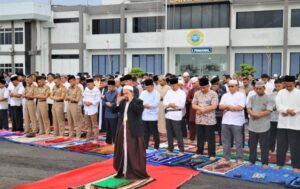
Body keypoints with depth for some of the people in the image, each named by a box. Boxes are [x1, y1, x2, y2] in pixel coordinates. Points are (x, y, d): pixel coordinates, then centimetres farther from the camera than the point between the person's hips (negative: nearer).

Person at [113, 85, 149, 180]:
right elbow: (114, 110, 6)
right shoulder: (122, 102, 11)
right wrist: (118, 102, -9)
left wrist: (131, 100, -22)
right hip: (123, 128, 6)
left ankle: (136, 172, 7)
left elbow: (139, 110, -23)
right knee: (122, 150, 11)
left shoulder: (138, 101, -4)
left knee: (134, 151, -1)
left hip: (134, 130, -5)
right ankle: (123, 170, 23)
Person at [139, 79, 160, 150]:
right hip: (144, 116, 5)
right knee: (145, 132, 10)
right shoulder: (143, 93, 10)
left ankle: (156, 147, 15)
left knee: (154, 132, 3)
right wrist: (146, 105, -15)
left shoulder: (156, 93, -5)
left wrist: (146, 105, -15)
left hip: (153, 116, -4)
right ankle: (145, 146, 19)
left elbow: (155, 104, -15)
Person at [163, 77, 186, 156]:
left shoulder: (182, 93, -2)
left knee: (178, 133, -4)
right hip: (168, 114, 5)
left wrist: (174, 105, -10)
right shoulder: (169, 92, 13)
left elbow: (182, 105, -11)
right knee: (169, 133, 10)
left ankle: (181, 150, 3)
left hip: (176, 115, -5)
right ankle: (170, 149, 20)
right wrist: (169, 104, -12)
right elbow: (164, 102, 6)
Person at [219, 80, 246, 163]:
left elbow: (240, 107, -15)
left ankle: (239, 158, 7)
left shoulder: (241, 95, -3)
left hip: (237, 122, -5)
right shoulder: (225, 95, 12)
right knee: (225, 141, 10)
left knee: (238, 142, 1)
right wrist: (229, 106, -13)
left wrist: (227, 107, -7)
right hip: (225, 121, 5)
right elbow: (220, 106, 4)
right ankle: (226, 157, 20)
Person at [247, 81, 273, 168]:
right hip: (252, 126, 4)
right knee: (252, 145, 12)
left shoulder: (268, 99, -4)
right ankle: (251, 161, 23)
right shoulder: (252, 98, 8)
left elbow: (268, 111, -12)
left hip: (263, 126, -4)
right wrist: (253, 114, -18)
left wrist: (257, 114, -14)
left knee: (264, 146, 2)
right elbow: (248, 109, 2)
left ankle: (265, 162, 10)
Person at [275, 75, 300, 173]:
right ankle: (280, 163, 20)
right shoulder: (281, 92, 8)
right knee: (281, 145, 8)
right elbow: (278, 104, -5)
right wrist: (286, 110, -19)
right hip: (282, 123, 3)